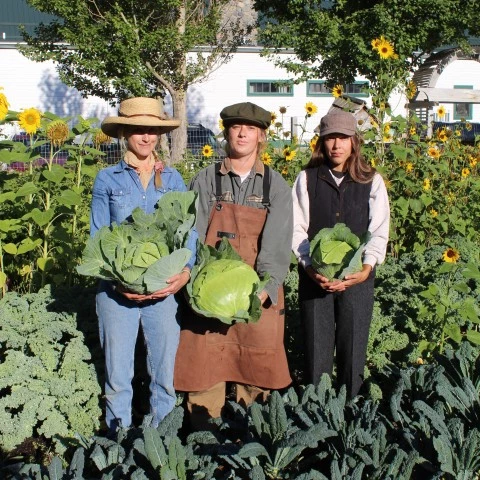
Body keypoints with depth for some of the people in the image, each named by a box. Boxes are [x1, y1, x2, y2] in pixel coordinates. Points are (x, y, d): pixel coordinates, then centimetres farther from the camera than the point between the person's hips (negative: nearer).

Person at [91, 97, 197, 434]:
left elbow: (189, 230, 3)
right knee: (118, 375, 4)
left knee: (165, 372, 6)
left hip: (165, 288, 1)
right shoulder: (108, 179, 4)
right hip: (117, 289, -1)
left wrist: (186, 271, -15)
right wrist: (118, 280, -14)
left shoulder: (172, 179, 8)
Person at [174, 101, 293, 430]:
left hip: (260, 297, 0)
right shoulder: (205, 181, 5)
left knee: (254, 377, 6)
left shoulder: (276, 187, 4)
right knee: (203, 376, 3)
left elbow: (277, 245, -8)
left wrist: (262, 289, -24)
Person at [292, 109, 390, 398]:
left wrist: (367, 268, -15)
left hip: (358, 279, 0)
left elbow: (379, 231, 1)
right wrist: (310, 267, -14)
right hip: (315, 278, 0)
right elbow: (297, 228, 1)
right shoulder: (307, 179, 6)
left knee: (353, 352, 4)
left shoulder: (372, 181, 6)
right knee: (317, 352, 4)